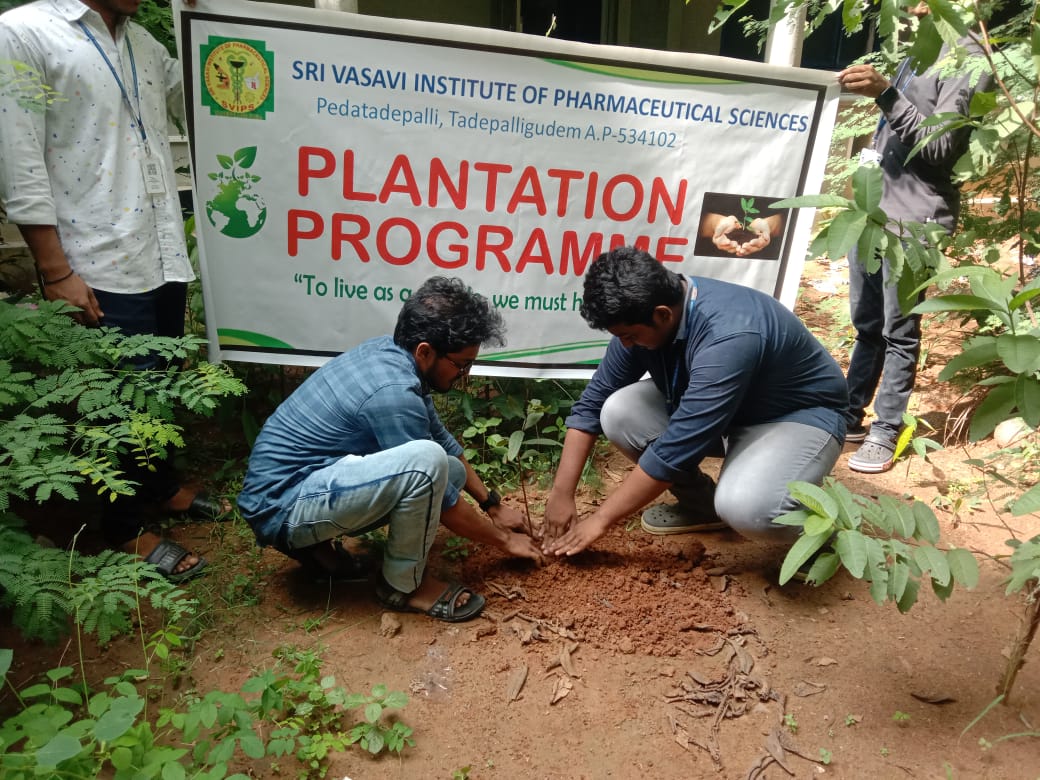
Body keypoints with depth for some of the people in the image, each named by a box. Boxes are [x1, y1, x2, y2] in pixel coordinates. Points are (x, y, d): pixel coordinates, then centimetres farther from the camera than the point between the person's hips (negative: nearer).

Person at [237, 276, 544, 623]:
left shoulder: (391, 352, 0)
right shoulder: (391, 392, -26)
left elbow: (445, 442, 14)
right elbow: (441, 501, -16)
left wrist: (493, 505, 17)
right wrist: (504, 539, -1)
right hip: (282, 505, -9)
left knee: (450, 472, 5)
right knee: (426, 462, -30)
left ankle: (315, 541, 10)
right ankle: (404, 584, -5)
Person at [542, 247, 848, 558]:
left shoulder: (728, 338, -37)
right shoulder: (642, 317, -15)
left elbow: (674, 448, -35)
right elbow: (592, 402, -8)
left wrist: (600, 519, -27)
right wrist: (561, 492, -12)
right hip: (715, 411, 7)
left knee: (743, 506, -36)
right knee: (618, 412, -16)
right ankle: (701, 504, 5)